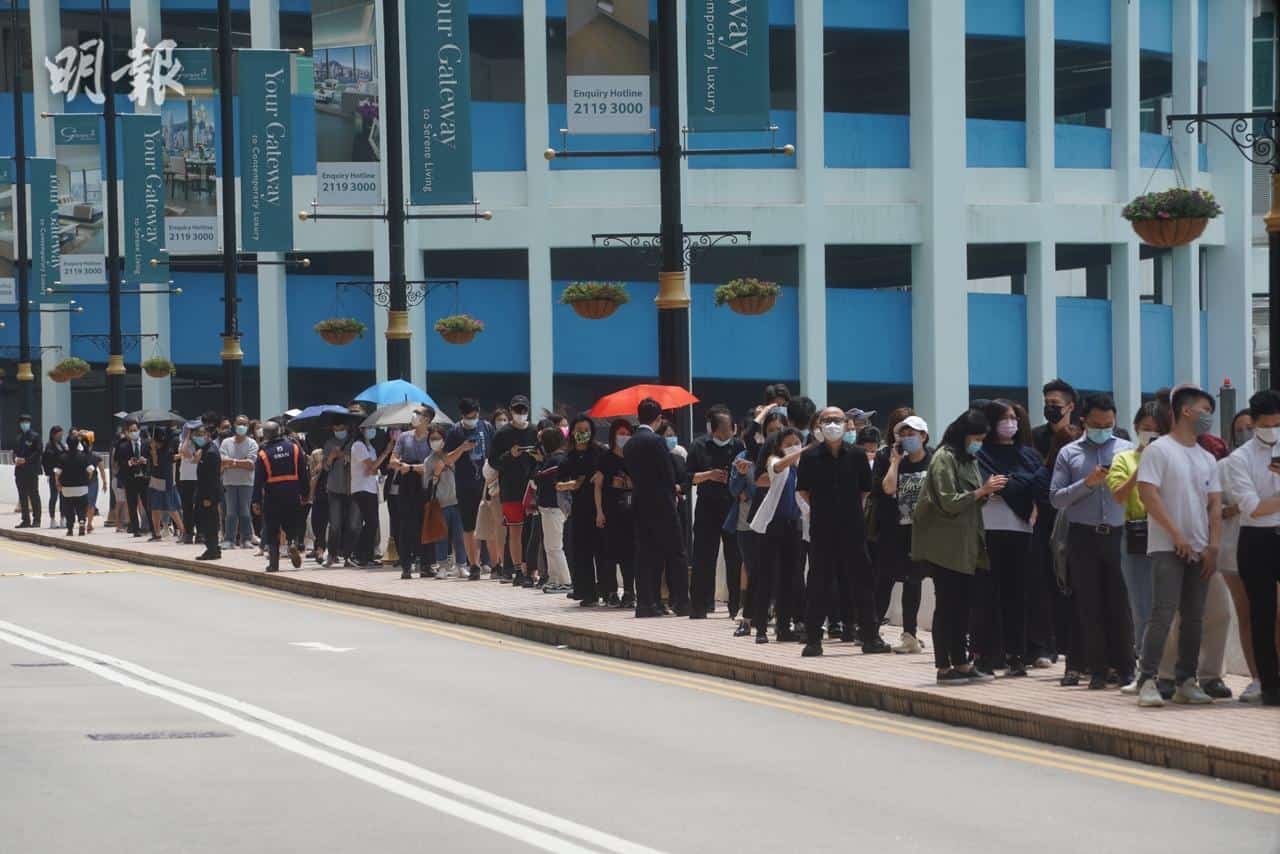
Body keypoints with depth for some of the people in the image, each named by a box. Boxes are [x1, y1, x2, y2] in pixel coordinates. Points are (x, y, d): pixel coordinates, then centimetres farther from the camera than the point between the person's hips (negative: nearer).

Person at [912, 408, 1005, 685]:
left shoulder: (968, 459, 18)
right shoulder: (944, 459, -10)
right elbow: (949, 502, -17)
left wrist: (987, 491, 2)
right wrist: (982, 491, -15)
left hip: (965, 544, 9)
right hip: (945, 545, -9)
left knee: (963, 604, 9)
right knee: (947, 604, -5)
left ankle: (961, 664, 13)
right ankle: (944, 668, -1)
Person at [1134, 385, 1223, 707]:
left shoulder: (1207, 459, 16)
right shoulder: (1159, 450, -4)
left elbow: (1215, 505, 14)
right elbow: (1148, 494, -12)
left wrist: (1213, 546, 1)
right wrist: (1177, 535, -15)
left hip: (1199, 551, 7)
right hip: (1167, 548, -7)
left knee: (1194, 617, 6)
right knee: (1163, 614, -13)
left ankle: (1186, 682, 11)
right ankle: (1147, 682, -14)